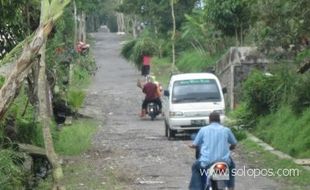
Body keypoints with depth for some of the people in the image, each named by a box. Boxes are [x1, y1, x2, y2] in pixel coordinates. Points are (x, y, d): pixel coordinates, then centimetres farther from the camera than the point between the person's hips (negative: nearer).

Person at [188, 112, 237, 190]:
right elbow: (234, 144, 16)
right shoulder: (226, 130, 6)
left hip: (207, 162, -2)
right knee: (231, 165, 36)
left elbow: (195, 145, 4)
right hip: (224, 161, 2)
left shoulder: (203, 130, 2)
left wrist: (192, 145, 28)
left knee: (195, 167, 29)